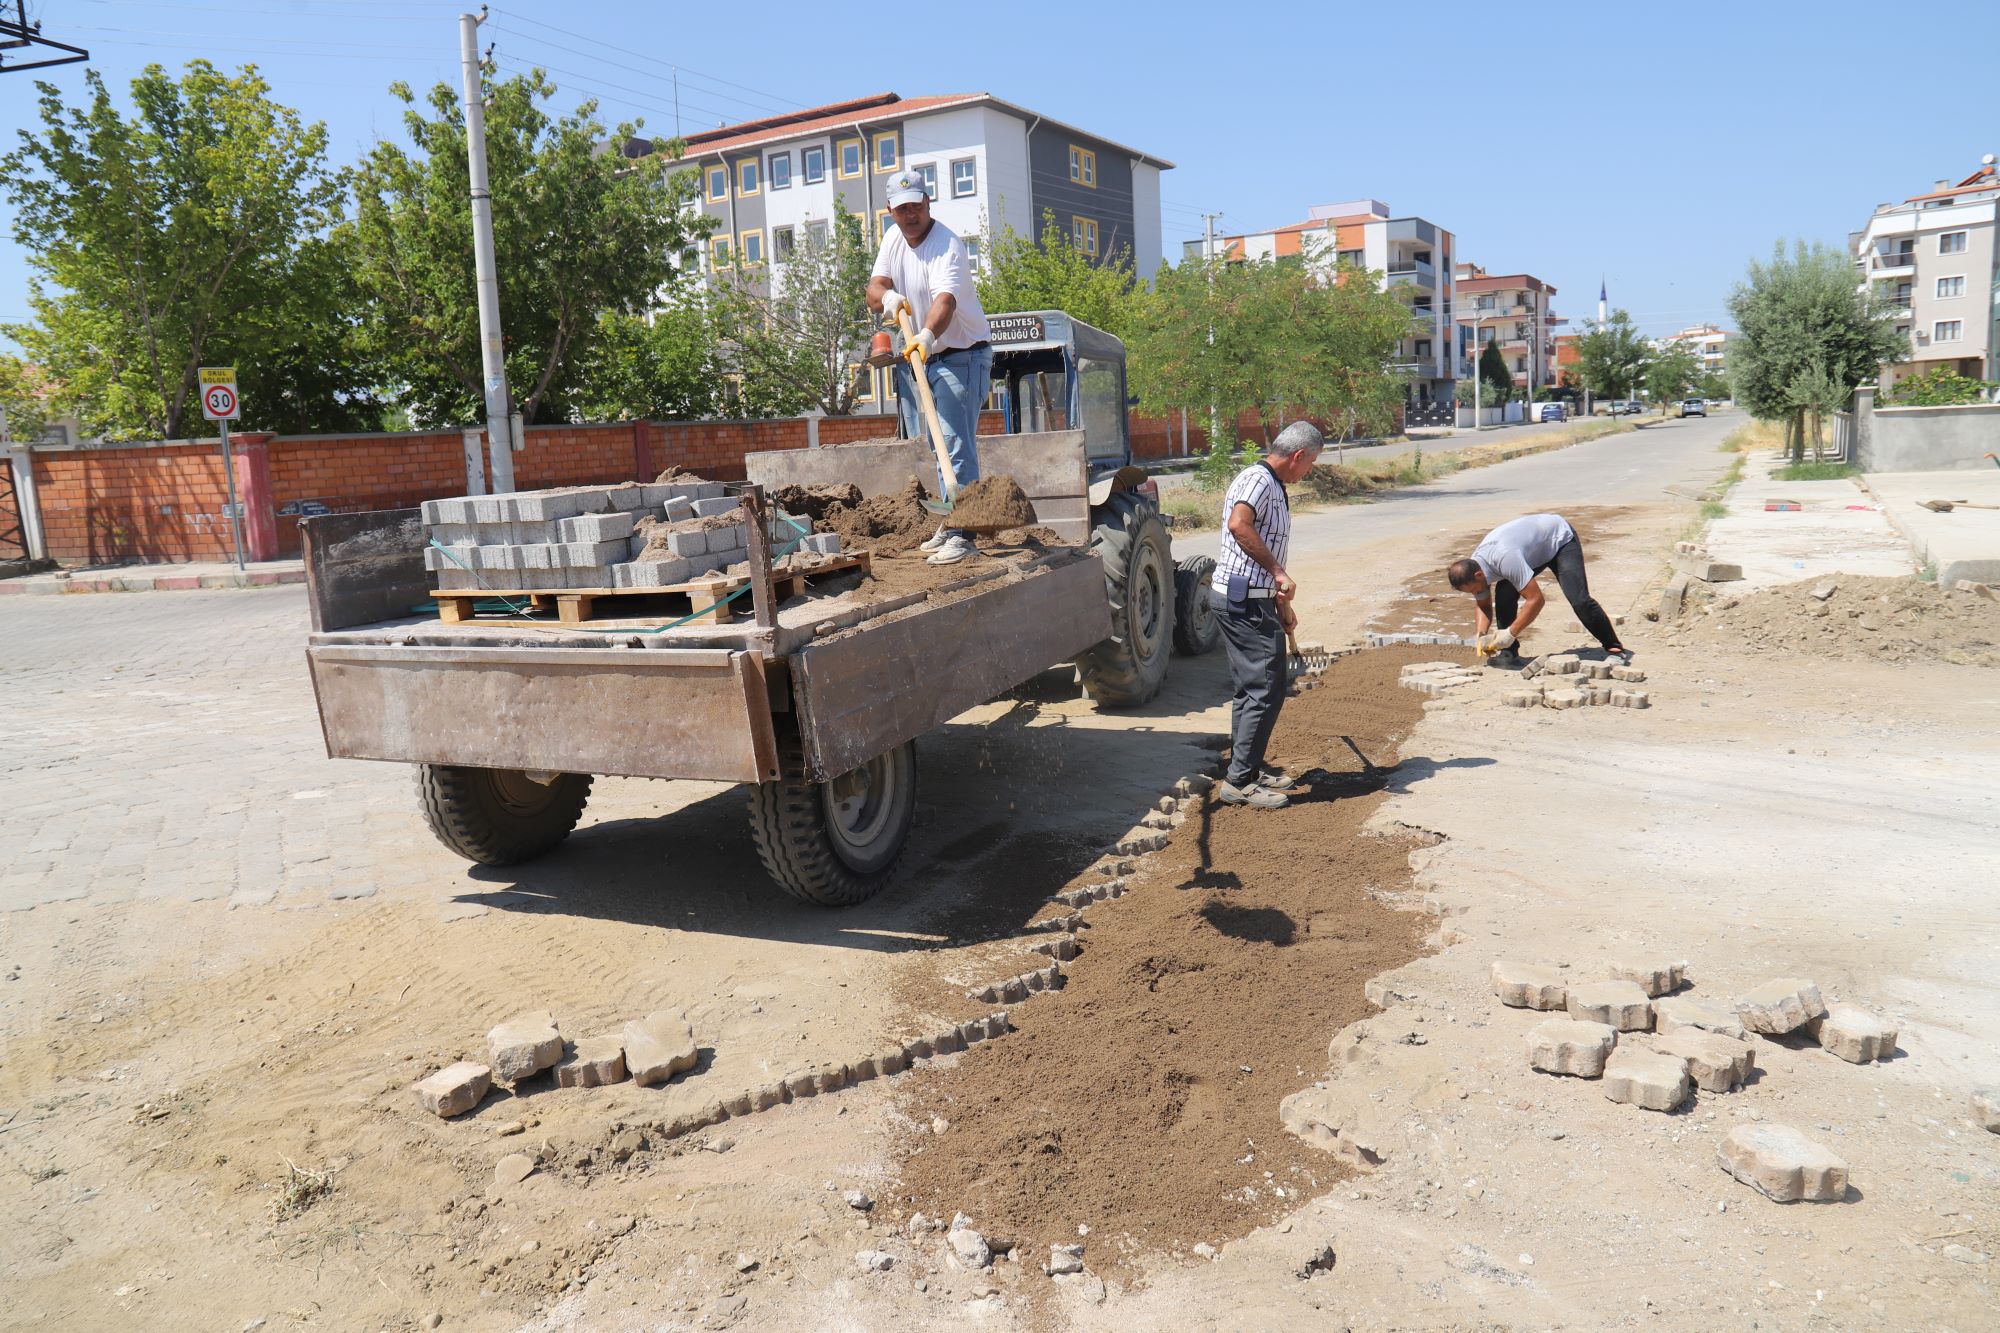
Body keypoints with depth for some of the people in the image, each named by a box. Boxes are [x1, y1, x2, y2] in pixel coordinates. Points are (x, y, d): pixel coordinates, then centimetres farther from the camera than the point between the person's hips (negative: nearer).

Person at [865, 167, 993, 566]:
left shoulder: (947, 246, -20)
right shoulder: (894, 238, 6)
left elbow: (945, 299, -37)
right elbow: (874, 289, 2)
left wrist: (927, 335, -56)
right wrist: (886, 296, -23)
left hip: (959, 357, -8)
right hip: (916, 355, 8)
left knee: (955, 444, -15)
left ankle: (960, 532, -16)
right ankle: (943, 524, 18)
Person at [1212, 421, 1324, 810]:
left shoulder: (1274, 488, 21)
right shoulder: (1258, 479, -13)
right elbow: (1238, 524, -32)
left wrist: (1282, 605, 29)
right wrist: (1278, 572, -28)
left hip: (1253, 600, 11)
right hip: (1244, 599, -11)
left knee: (1251, 688, 17)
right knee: (1265, 691, -9)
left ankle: (1248, 767, 28)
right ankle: (1239, 780, -5)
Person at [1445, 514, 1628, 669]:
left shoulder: (1504, 558, -44)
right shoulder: (1472, 568, -19)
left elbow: (1536, 600, -41)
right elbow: (1482, 605, -4)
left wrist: (1509, 634, -36)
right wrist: (1480, 636, -22)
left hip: (1561, 539, -7)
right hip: (1535, 547, 7)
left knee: (1579, 600, -18)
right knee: (1504, 593, -14)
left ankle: (1614, 647, -1)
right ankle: (1507, 652, -5)